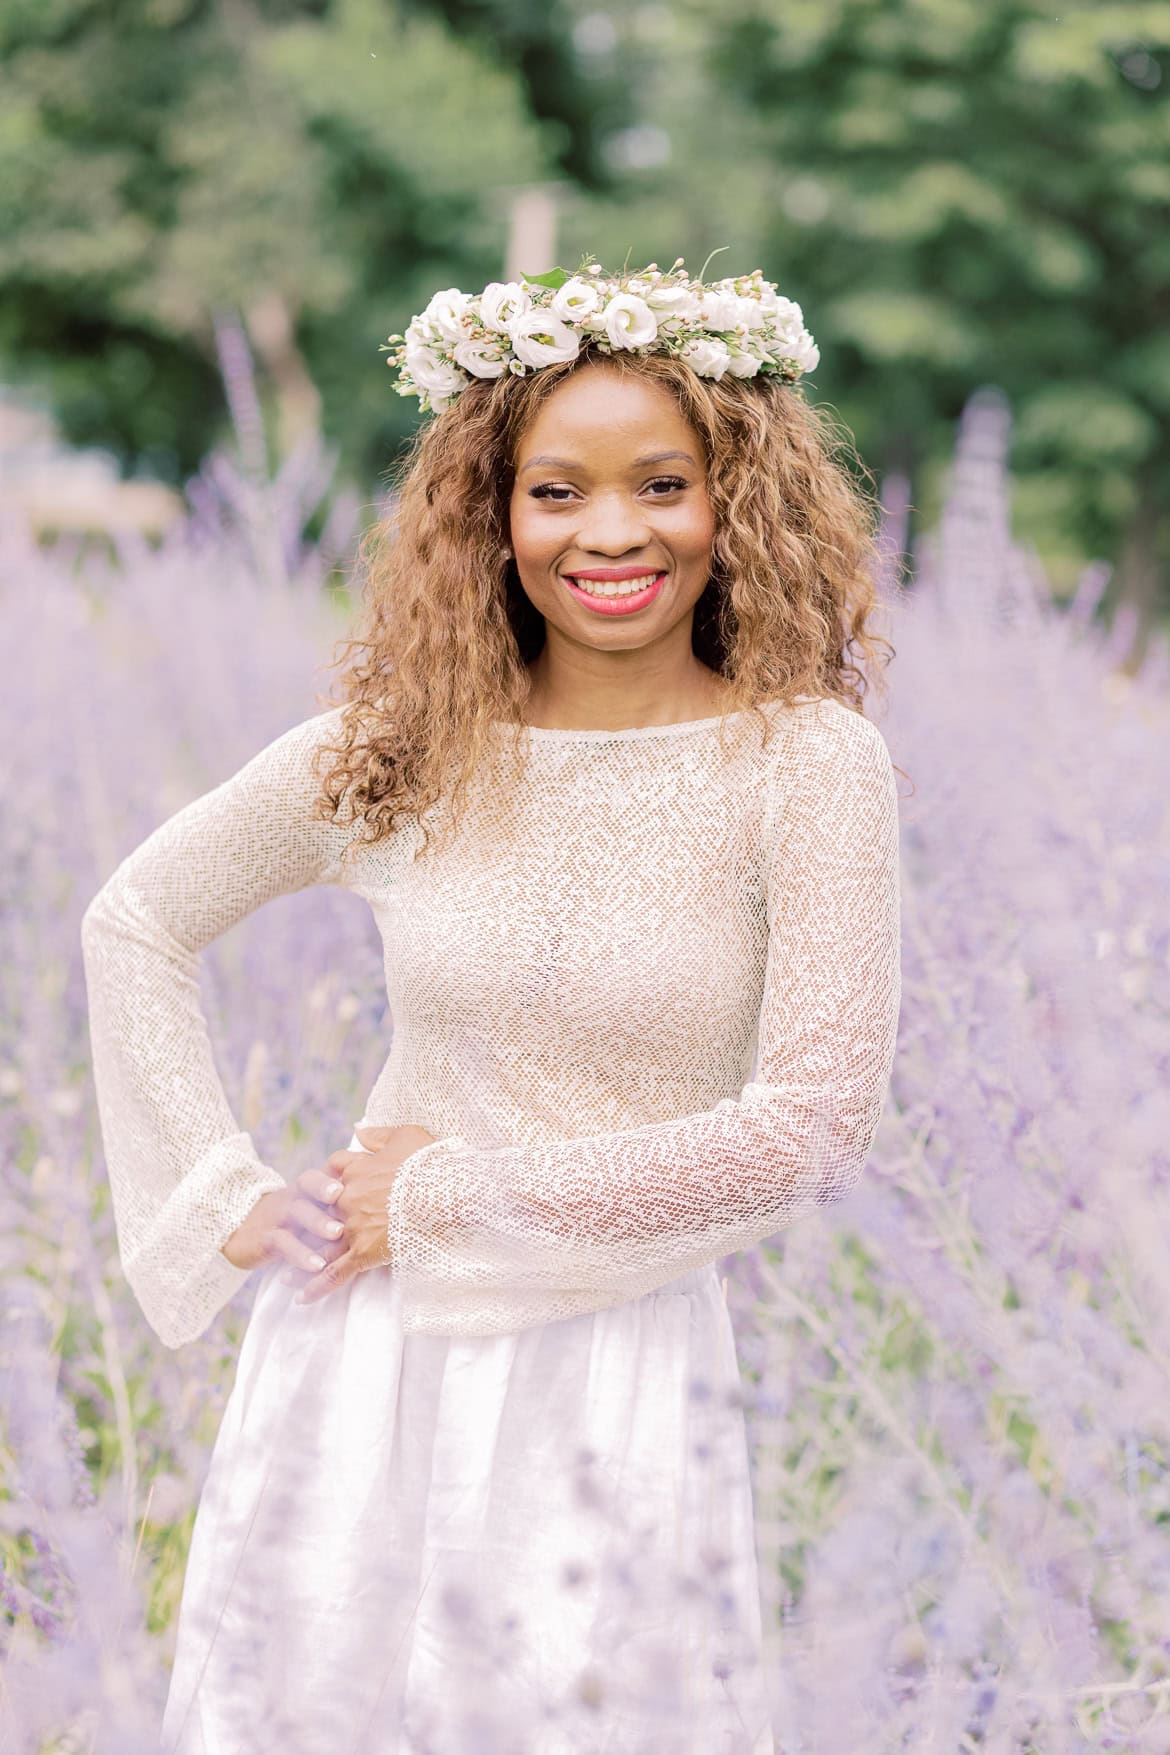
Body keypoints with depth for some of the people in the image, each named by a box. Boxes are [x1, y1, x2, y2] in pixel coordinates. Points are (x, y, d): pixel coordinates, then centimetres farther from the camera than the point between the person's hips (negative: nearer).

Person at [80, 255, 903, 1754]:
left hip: (613, 1368, -3)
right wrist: (218, 1195, 0)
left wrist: (457, 1192, -11)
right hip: (362, 1351, 3)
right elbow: (136, 920, 10)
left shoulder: (807, 763, -11)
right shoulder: (406, 745, -3)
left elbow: (812, 1128, -15)